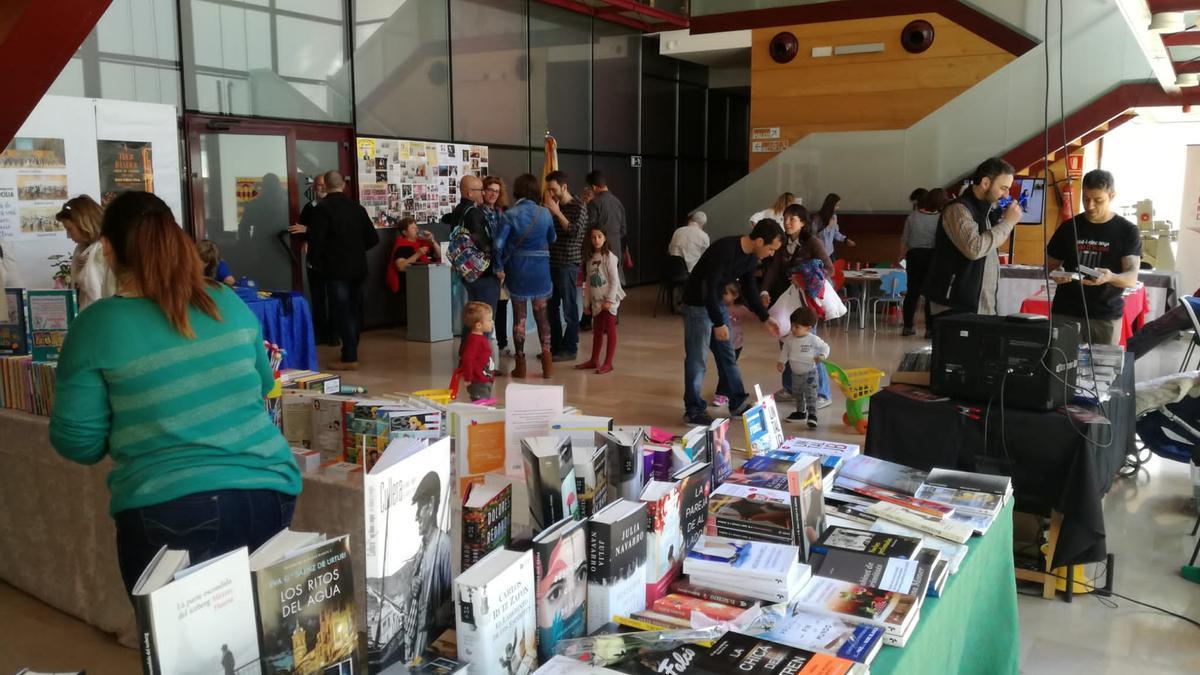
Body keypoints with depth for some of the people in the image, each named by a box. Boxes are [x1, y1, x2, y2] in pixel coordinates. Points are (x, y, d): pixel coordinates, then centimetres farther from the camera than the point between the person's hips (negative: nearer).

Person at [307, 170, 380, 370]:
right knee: (354, 310, 15)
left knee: (342, 312, -4)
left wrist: (318, 260, 1)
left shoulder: (323, 208, -10)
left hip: (336, 269, -6)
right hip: (358, 268, 6)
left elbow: (316, 239, -16)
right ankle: (351, 352, 24)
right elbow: (373, 238, 7)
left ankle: (350, 358, -6)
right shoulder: (357, 207, 7)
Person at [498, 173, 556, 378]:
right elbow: (552, 239, 10)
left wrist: (499, 267, -3)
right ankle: (546, 358, 7)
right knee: (542, 314, 13)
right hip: (540, 268, 1)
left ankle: (520, 364, 12)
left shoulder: (510, 215, -11)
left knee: (519, 316, 8)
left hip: (517, 269, -1)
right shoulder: (544, 213, -3)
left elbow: (499, 244, -15)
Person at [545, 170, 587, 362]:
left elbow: (575, 232, -18)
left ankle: (570, 348, 7)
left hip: (568, 264, -7)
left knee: (569, 308, -1)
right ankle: (555, 346, 20)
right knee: (551, 307, 10)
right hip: (551, 262, 7)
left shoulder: (578, 207, -5)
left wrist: (557, 213, -18)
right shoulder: (553, 207, 14)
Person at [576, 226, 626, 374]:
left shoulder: (609, 257, -10)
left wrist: (609, 300, -18)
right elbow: (588, 282, 13)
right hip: (596, 300, 7)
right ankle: (594, 360, 24)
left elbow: (614, 280, -13)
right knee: (597, 331, 15)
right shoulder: (591, 258, 10)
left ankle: (608, 363, 0)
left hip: (608, 300, -7)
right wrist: (586, 303, 12)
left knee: (610, 330, -3)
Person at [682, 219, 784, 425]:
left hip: (717, 302, 9)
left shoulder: (751, 258, -2)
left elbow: (749, 289, 12)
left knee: (727, 355, 13)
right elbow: (708, 287, -29)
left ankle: (737, 404, 23)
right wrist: (718, 323, -26)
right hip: (697, 303, -9)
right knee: (697, 358, -4)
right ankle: (693, 411, 5)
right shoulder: (724, 249, -30)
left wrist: (765, 318, 11)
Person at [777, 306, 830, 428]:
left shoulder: (813, 339, -19)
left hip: (809, 373, -6)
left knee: (810, 395, -8)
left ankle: (812, 415, -4)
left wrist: (822, 356, -23)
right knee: (797, 394, 20)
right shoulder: (790, 338, -8)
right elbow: (785, 350, 9)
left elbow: (825, 347, -6)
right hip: (795, 373, 6)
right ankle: (801, 412, 38)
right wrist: (781, 362, 5)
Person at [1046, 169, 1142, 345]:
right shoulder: (1068, 228, 6)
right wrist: (1056, 275, -10)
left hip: (1106, 317, -1)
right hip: (1065, 313, 1)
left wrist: (1110, 277, -28)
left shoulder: (1127, 231, 1)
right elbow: (1050, 265, 14)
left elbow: (1132, 278, -6)